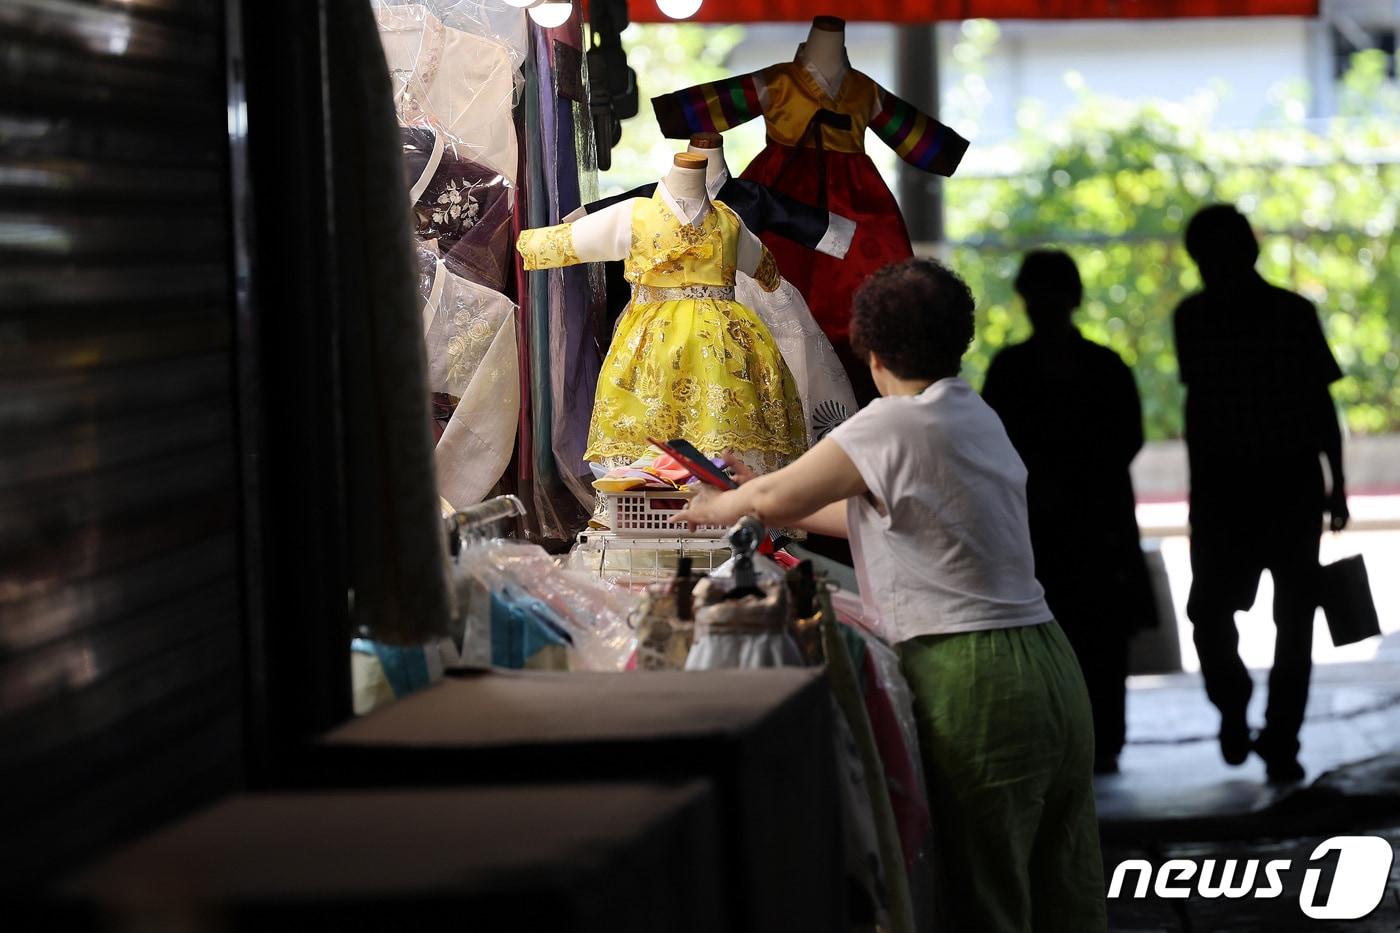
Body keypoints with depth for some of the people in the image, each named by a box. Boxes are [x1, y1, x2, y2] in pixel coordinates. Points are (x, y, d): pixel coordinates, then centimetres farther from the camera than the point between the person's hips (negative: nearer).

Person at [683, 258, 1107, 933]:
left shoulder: (898, 423, -11)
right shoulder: (977, 415, 15)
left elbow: (775, 498, -6)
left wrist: (716, 507, 15)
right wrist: (771, 506, 31)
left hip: (976, 682, -8)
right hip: (1049, 666, 8)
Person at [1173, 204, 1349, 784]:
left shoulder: (1293, 315, -2)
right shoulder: (1193, 318, 3)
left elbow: (1321, 404, 3)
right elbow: (1197, 403, 10)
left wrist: (1336, 484, 2)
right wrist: (1198, 484, 10)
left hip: (1292, 481, -1)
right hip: (1221, 486, 1)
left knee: (1293, 619, 3)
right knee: (1208, 611, -7)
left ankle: (1280, 742, 12)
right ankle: (1232, 704, 14)